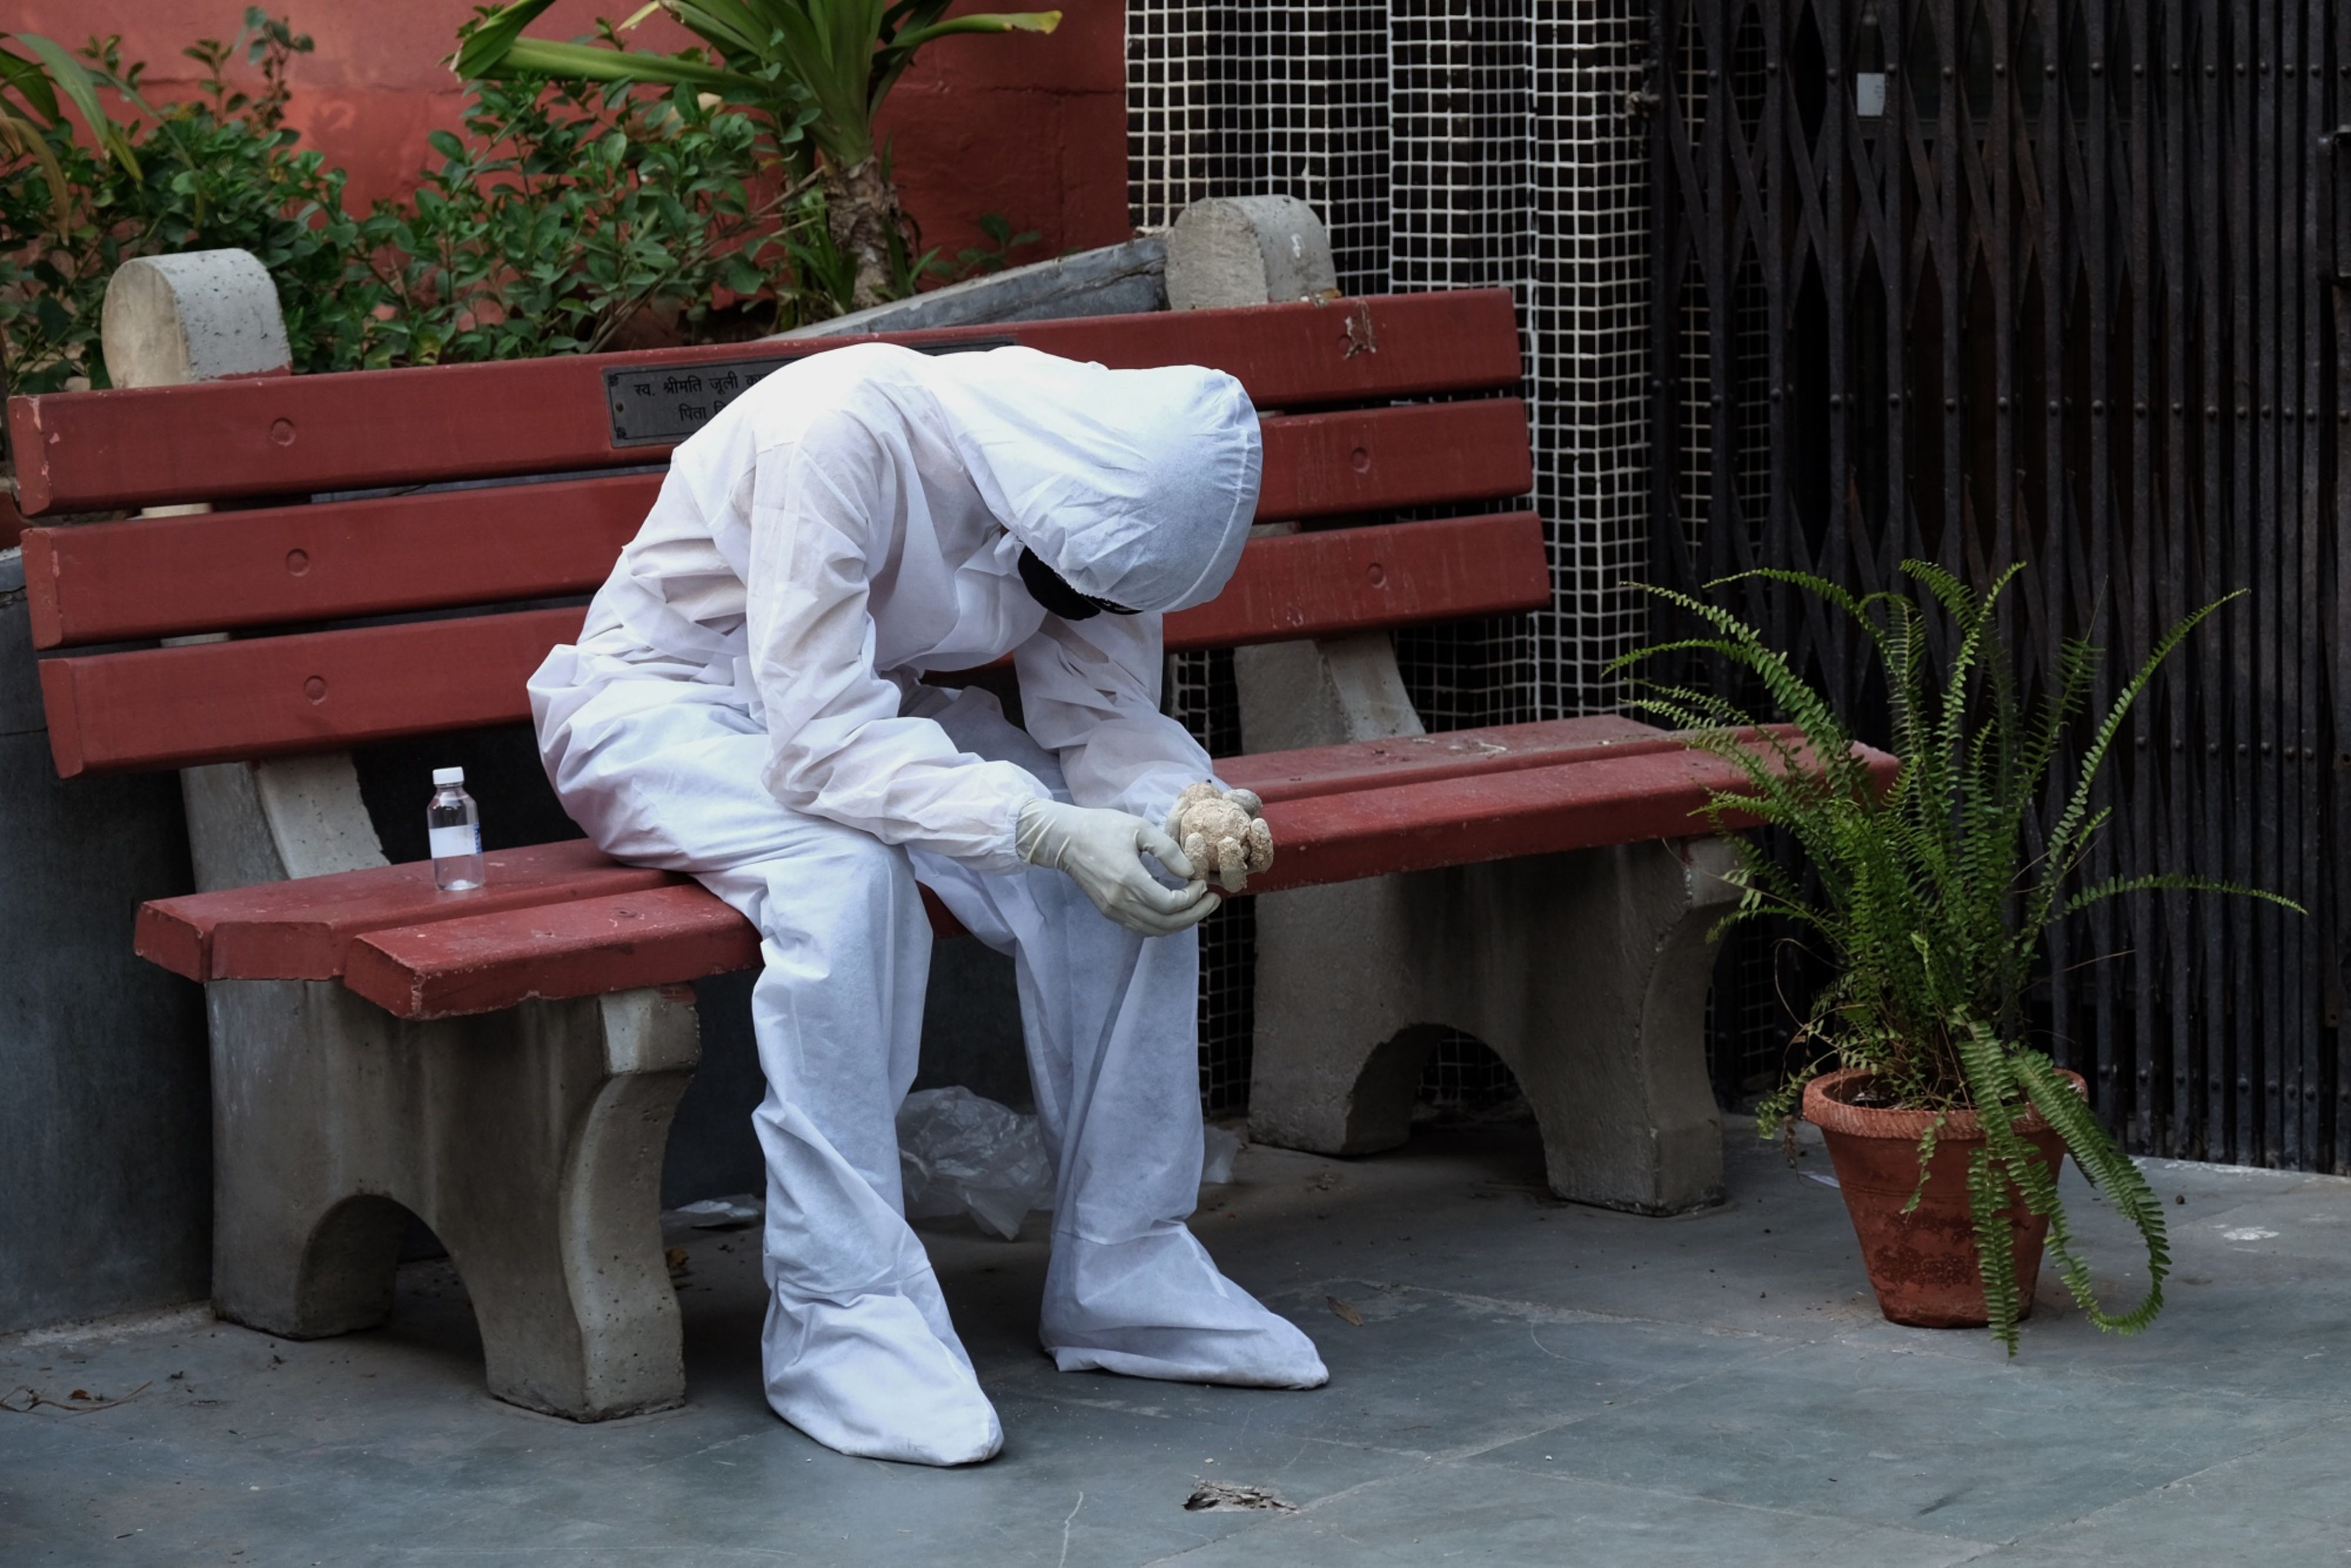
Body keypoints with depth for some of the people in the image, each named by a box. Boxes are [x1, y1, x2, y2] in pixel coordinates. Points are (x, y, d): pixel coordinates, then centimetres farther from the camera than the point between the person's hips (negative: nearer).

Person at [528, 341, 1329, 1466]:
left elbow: (1101, 710, -8)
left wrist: (1185, 805, -30)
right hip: (660, 701, -6)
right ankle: (842, 1313, -28)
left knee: (1137, 860, -15)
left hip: (872, 706, 6)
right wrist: (1044, 830, -43)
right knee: (846, 872, -36)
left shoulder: (1097, 482, -13)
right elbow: (822, 742, -36)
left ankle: (1120, 1275, -5)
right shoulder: (841, 435, -34)